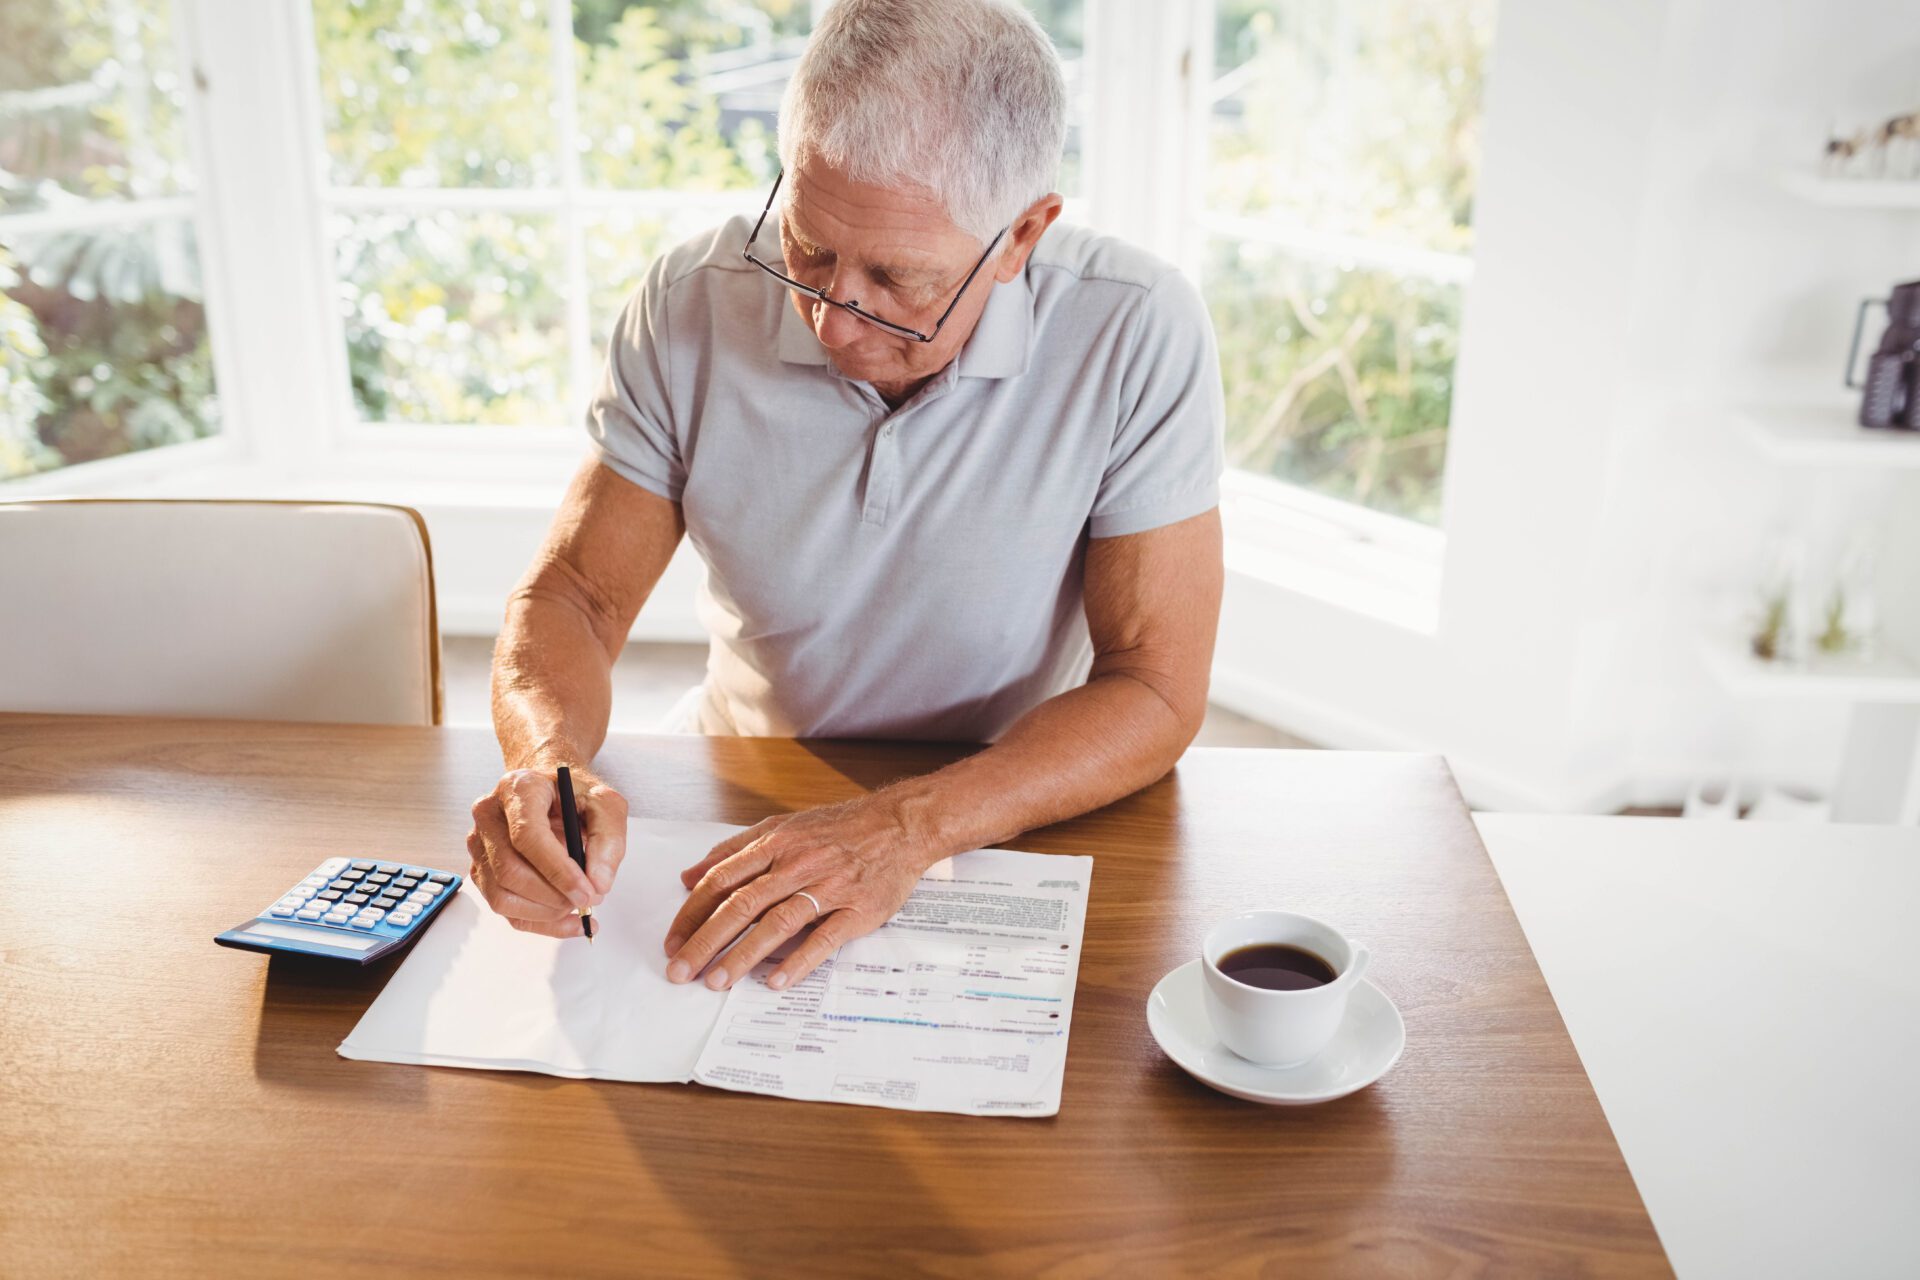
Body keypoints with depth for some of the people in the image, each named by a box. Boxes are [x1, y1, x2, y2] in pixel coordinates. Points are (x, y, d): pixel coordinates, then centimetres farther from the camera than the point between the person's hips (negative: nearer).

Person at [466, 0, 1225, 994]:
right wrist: (551, 763, -26)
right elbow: (573, 593, -4)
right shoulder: (691, 306, -10)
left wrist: (910, 826, -31)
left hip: (1016, 827, -1)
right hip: (740, 816, 2)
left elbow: (1155, 691, -17)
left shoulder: (1137, 334, -18)